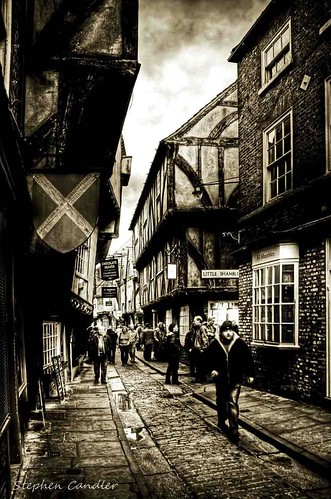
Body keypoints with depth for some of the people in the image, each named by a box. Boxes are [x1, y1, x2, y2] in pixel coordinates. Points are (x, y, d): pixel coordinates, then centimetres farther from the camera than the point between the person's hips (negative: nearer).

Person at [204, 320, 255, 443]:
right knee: (221, 401, 19)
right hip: (221, 379, 2)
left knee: (233, 402, -9)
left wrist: (250, 374, -1)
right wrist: (211, 369, -11)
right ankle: (221, 422, 40)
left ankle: (234, 428, -6)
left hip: (235, 379, -2)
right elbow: (207, 357, 2)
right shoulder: (214, 344, -8)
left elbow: (248, 358, -2)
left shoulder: (240, 343, -10)